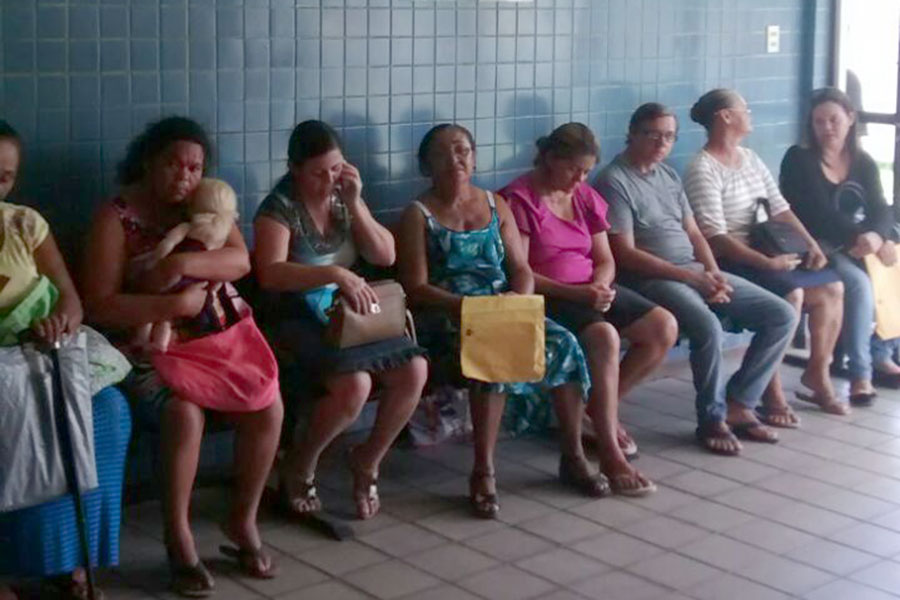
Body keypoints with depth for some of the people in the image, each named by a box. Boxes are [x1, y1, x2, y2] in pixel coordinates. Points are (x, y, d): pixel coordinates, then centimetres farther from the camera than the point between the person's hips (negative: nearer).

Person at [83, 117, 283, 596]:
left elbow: (240, 260, -9)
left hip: (219, 335, 4)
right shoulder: (117, 217, -6)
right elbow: (101, 306, -13)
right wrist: (175, 304, -21)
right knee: (184, 412, -31)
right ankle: (178, 536, -10)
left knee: (268, 406, -19)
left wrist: (180, 264, -24)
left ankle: (243, 520, 3)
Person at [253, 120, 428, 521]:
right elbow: (269, 273, -24)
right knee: (354, 383, -32)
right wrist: (335, 273, -35)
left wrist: (355, 204, -7)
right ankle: (300, 465, -3)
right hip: (296, 323, -6)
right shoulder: (280, 207, -9)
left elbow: (385, 257, 4)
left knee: (414, 369, -18)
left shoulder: (344, 198, 9)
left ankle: (368, 458, 5)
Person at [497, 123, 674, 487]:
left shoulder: (586, 198, 13)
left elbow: (605, 260, 15)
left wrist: (599, 286, -9)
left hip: (591, 290, 8)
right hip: (546, 297, -8)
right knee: (604, 336, -34)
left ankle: (605, 407, 8)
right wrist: (575, 293, -22)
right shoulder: (520, 200, -10)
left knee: (664, 327, -6)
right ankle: (610, 452, -28)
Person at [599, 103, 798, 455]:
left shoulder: (669, 176, 19)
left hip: (695, 271, 9)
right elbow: (625, 254, -15)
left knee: (782, 316, -2)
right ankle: (712, 420, -13)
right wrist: (691, 277, -18)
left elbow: (693, 233, 19)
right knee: (709, 328, -36)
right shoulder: (614, 182, -7)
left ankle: (738, 405, 1)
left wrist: (713, 273, -3)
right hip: (652, 278, -8)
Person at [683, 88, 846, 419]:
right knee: (791, 293, -29)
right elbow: (715, 238, -21)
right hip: (729, 263, -9)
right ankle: (772, 392, -22)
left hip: (762, 254, 9)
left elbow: (779, 207, 12)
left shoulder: (750, 158, 15)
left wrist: (812, 244, -3)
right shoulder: (703, 170, -13)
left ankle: (818, 373, 12)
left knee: (832, 287, -2)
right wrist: (767, 262, -27)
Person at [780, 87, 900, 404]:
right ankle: (860, 374, -27)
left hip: (855, 247, 6)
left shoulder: (863, 163, 11)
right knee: (859, 283, -30)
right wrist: (861, 236, -26)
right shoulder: (799, 159, -5)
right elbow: (818, 215, -16)